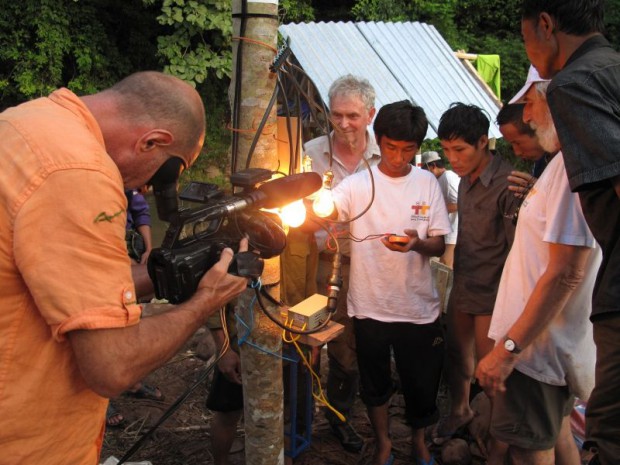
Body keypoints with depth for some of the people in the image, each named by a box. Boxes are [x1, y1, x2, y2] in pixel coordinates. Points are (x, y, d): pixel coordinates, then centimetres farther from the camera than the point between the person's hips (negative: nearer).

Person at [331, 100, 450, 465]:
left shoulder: (428, 183, -1)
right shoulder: (357, 184, -7)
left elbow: (439, 245, 0)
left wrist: (417, 243, -22)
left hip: (418, 306, 1)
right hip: (370, 305, -1)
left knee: (422, 381, 15)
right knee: (375, 382, 16)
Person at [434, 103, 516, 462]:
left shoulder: (507, 183, -20)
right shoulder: (465, 181, 5)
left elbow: (517, 249, -19)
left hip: (492, 294, -7)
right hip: (462, 286, 7)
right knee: (457, 354, 18)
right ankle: (460, 410, 42)